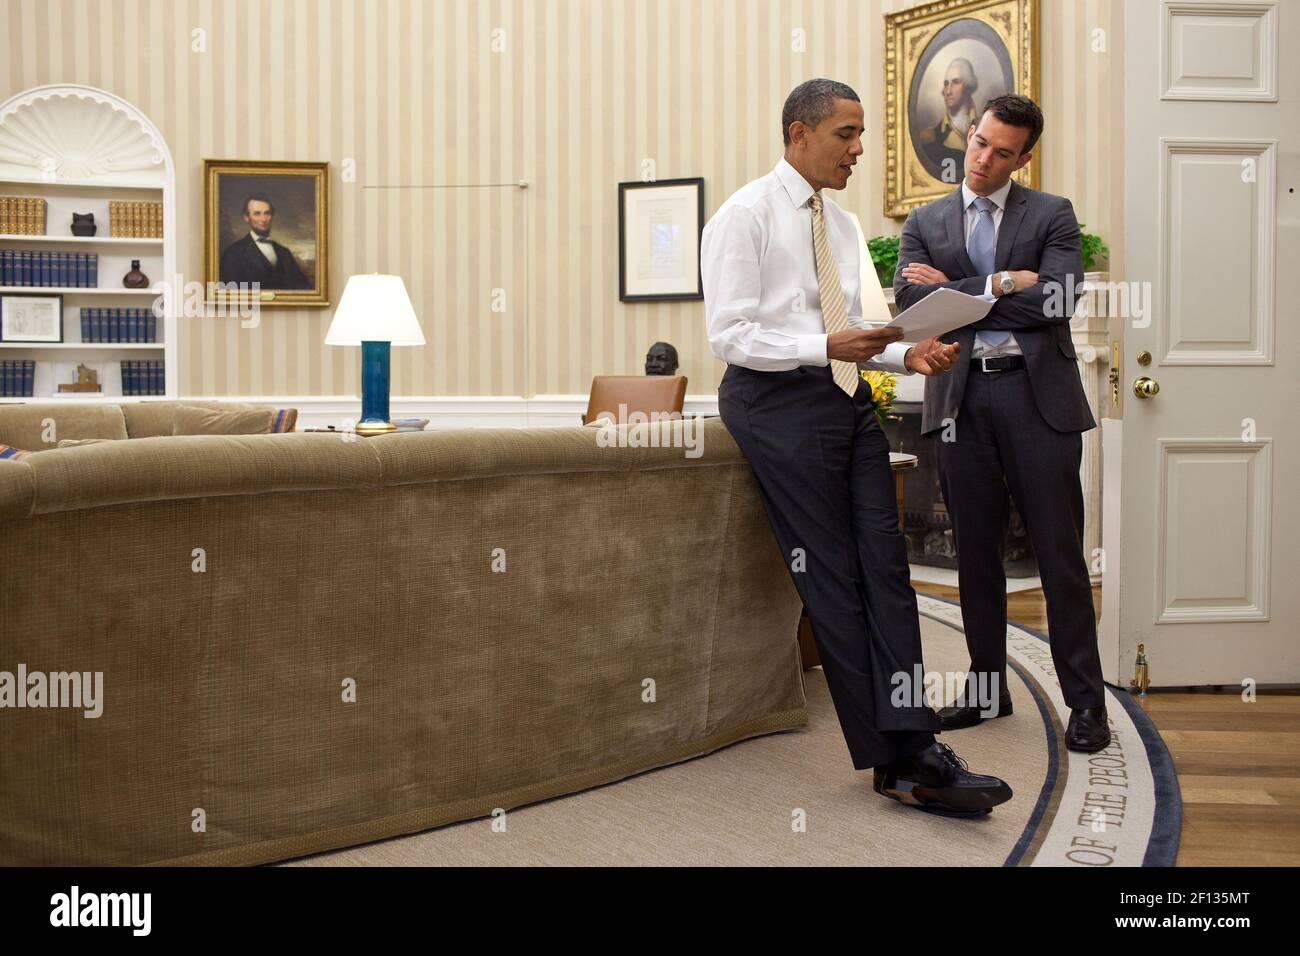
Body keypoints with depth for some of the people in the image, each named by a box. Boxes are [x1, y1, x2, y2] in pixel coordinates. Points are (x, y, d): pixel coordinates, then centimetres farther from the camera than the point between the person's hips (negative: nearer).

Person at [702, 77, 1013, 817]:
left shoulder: (842, 222, 17)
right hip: (779, 401, -7)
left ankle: (910, 750, 2)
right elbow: (729, 334, -12)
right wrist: (827, 347, -23)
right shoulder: (744, 216, -5)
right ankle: (891, 757, 3)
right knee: (833, 580, -4)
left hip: (849, 397, 7)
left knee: (887, 570, -1)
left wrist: (906, 354, 0)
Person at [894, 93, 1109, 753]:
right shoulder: (925, 223, 13)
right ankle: (987, 689, 22)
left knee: (1059, 551, 0)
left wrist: (955, 289, -7)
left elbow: (1056, 303, -9)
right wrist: (1000, 286, -10)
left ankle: (1085, 700, 10)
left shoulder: (1052, 215, 7)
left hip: (1038, 394, -2)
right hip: (961, 396, 2)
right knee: (975, 551, 9)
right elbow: (910, 301, -5)